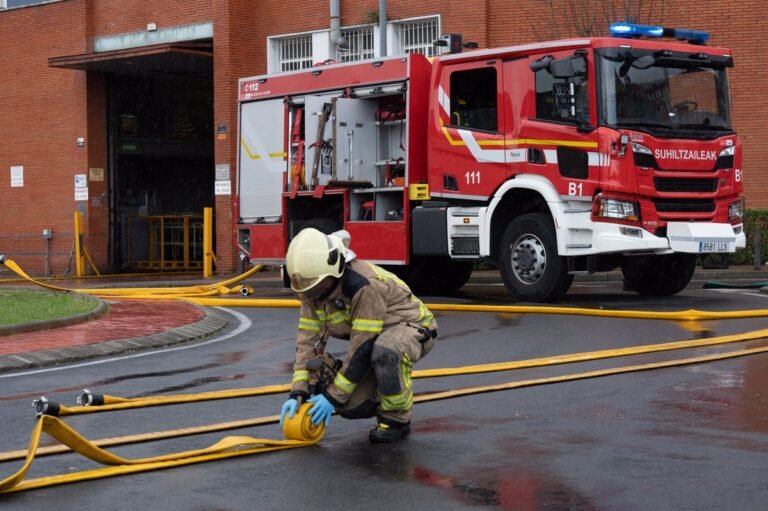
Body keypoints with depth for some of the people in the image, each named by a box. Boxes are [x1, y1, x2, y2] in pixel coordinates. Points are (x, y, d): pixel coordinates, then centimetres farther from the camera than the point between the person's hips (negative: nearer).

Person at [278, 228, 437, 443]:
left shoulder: (364, 286, -35)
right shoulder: (313, 290, -11)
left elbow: (362, 348, -32)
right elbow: (308, 340, -8)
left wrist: (334, 396, -27)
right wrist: (298, 392, -18)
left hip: (413, 328, -7)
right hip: (373, 335, 7)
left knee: (384, 351, -42)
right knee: (350, 405, -11)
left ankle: (397, 419, -19)